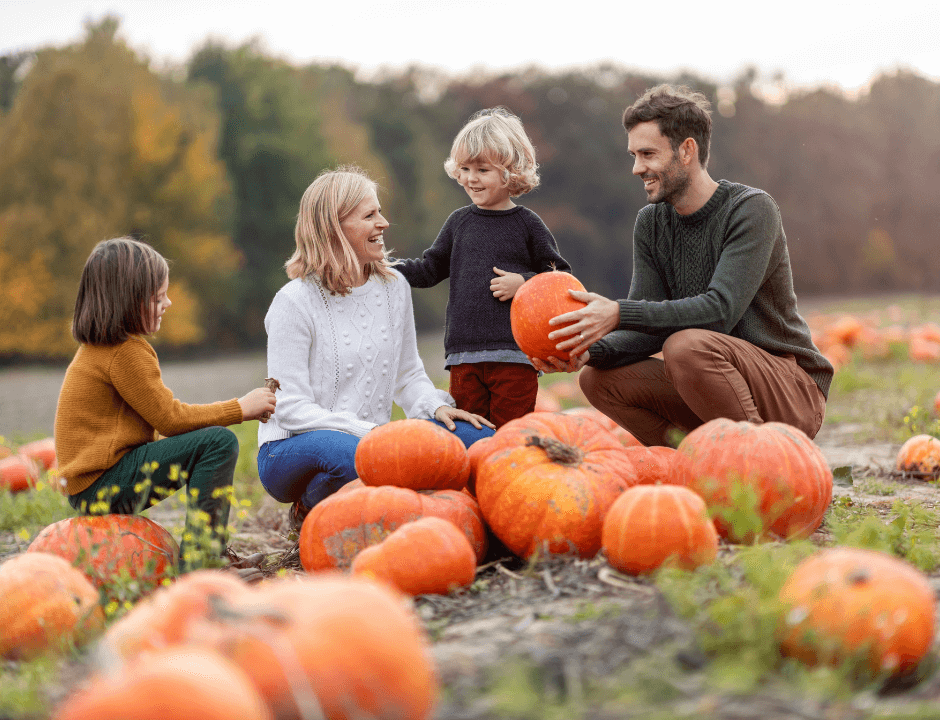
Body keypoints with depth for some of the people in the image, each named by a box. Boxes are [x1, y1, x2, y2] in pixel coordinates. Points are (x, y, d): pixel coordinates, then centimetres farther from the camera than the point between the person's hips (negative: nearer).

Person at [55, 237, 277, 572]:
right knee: (219, 442, -19)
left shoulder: (100, 348, 16)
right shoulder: (127, 353, -16)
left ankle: (211, 553, 18)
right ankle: (196, 564, -20)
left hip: (92, 486, 11)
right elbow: (169, 418, -14)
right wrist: (239, 408, -6)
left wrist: (220, 410, 9)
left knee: (208, 434, 21)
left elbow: (161, 413, 16)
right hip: (103, 487, -11)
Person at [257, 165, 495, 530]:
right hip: (292, 450, -6)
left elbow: (408, 376, 16)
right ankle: (311, 514, -5)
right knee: (354, 456, -40)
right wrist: (369, 431, -26)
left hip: (370, 443, 6)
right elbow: (291, 408, -15)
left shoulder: (394, 285, 7)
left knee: (475, 436, -15)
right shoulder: (295, 302, -12)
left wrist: (436, 406, -6)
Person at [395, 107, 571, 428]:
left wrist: (524, 282, -11)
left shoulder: (527, 224, 3)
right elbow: (429, 269, 19)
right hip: (463, 353, 4)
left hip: (514, 354, -4)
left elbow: (562, 277, 5)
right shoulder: (459, 222, 13)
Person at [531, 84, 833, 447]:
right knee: (599, 379, -9)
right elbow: (650, 328, 0)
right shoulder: (651, 222, 7)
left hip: (794, 391, -7)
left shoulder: (752, 209, -14)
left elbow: (720, 310, -26)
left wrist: (619, 314, -33)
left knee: (688, 345, -33)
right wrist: (590, 351, -21)